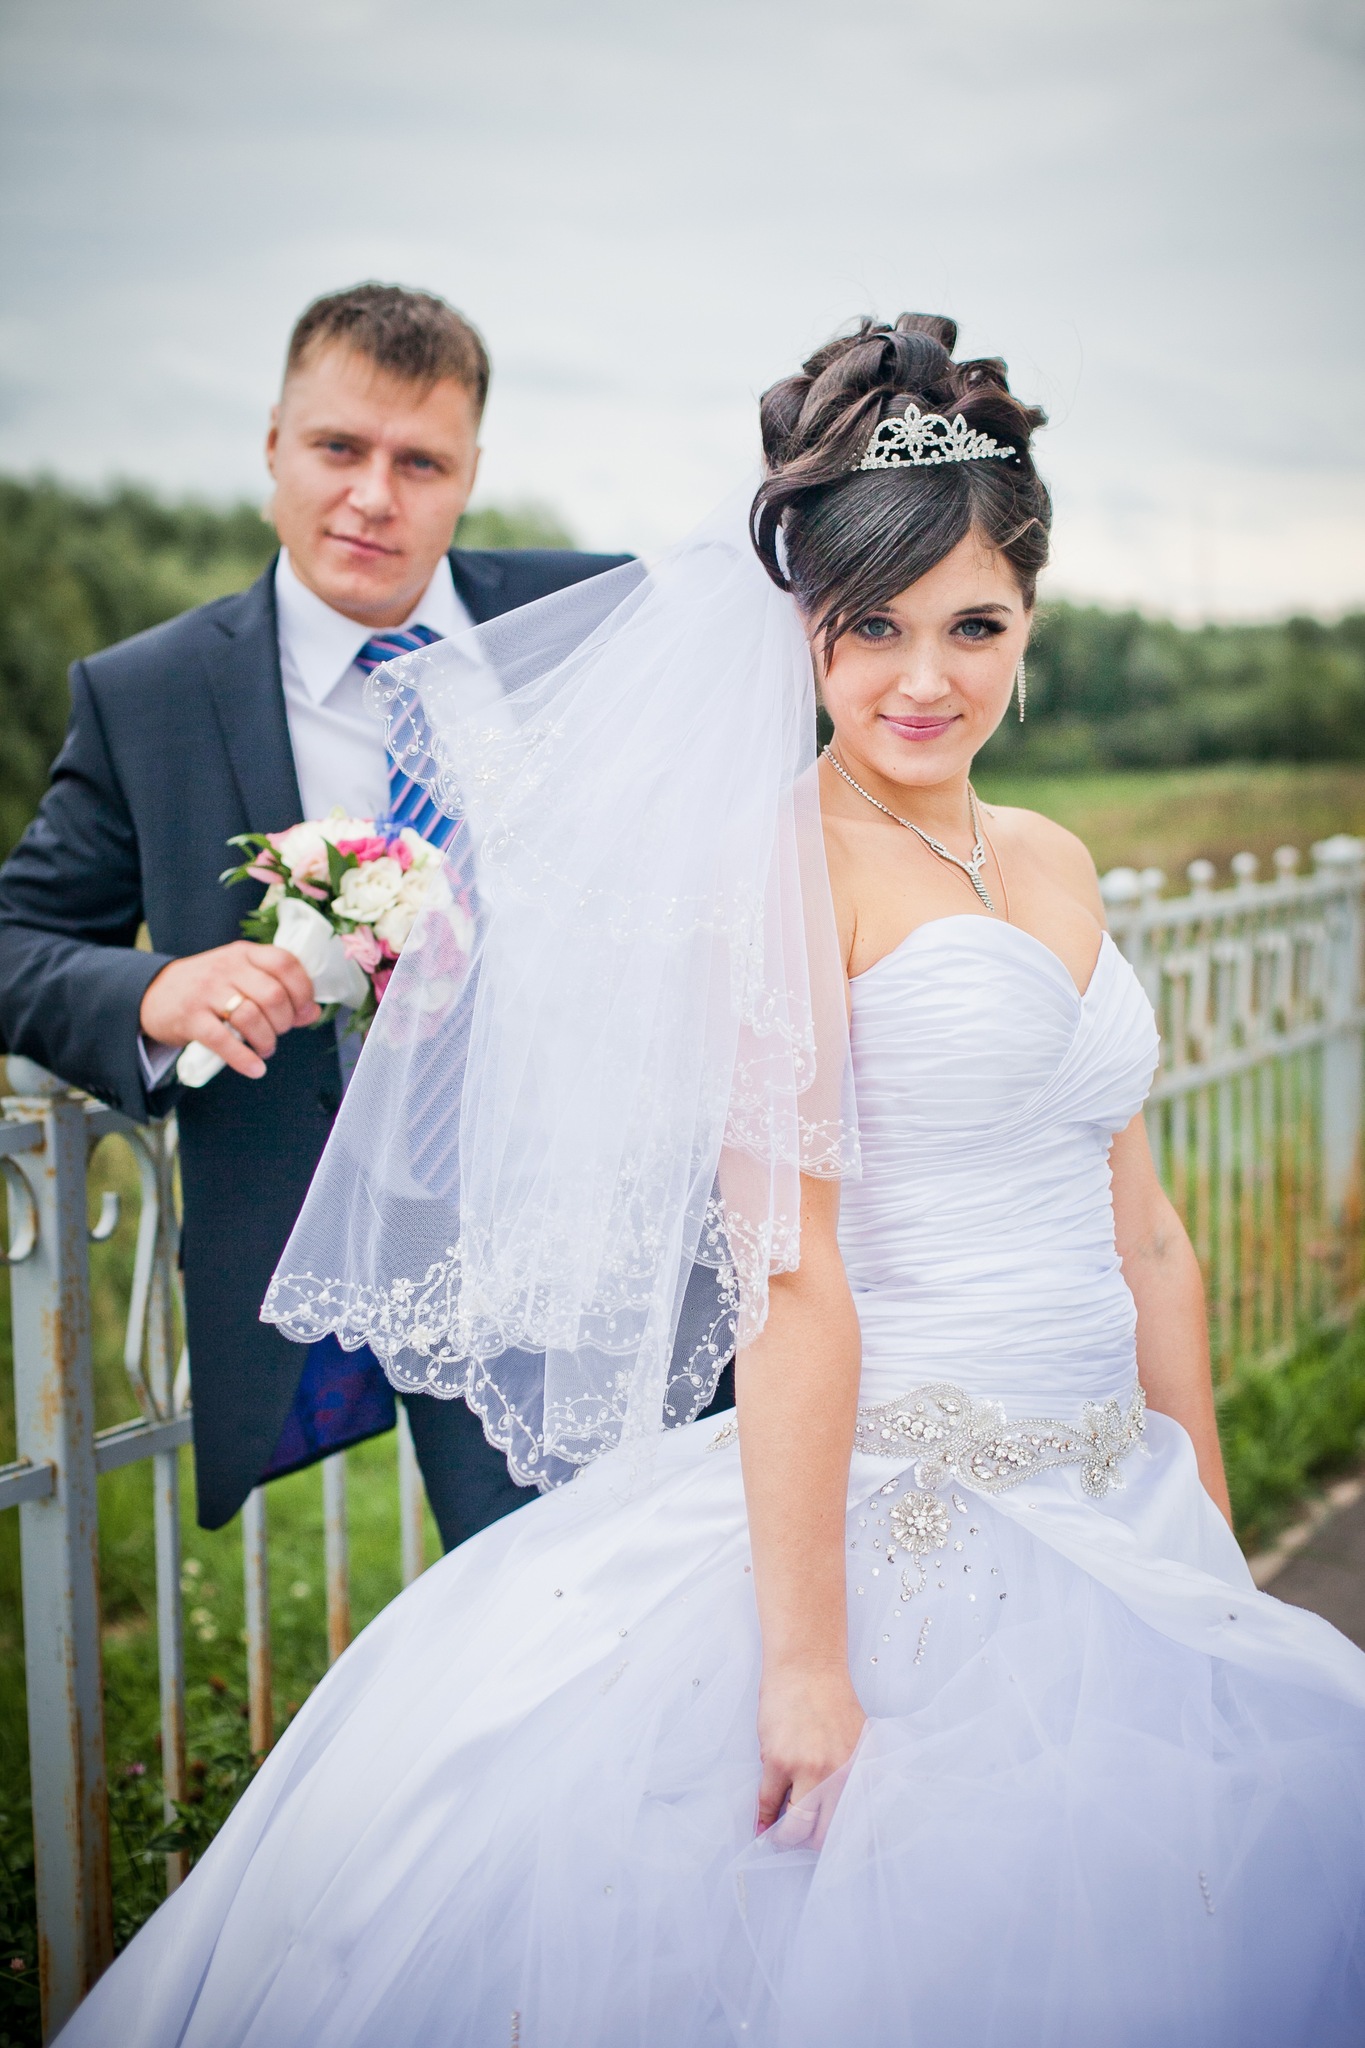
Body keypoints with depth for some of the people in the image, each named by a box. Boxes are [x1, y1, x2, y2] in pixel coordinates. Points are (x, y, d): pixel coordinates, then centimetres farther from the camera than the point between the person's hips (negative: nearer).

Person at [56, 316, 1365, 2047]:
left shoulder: (1054, 863, 10)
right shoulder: (783, 862, -11)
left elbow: (1144, 1236, 13)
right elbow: (792, 1273, -18)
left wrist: (1213, 1553, 13)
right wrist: (807, 1650, -19)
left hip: (1111, 1526, 7)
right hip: (890, 1512, -7)